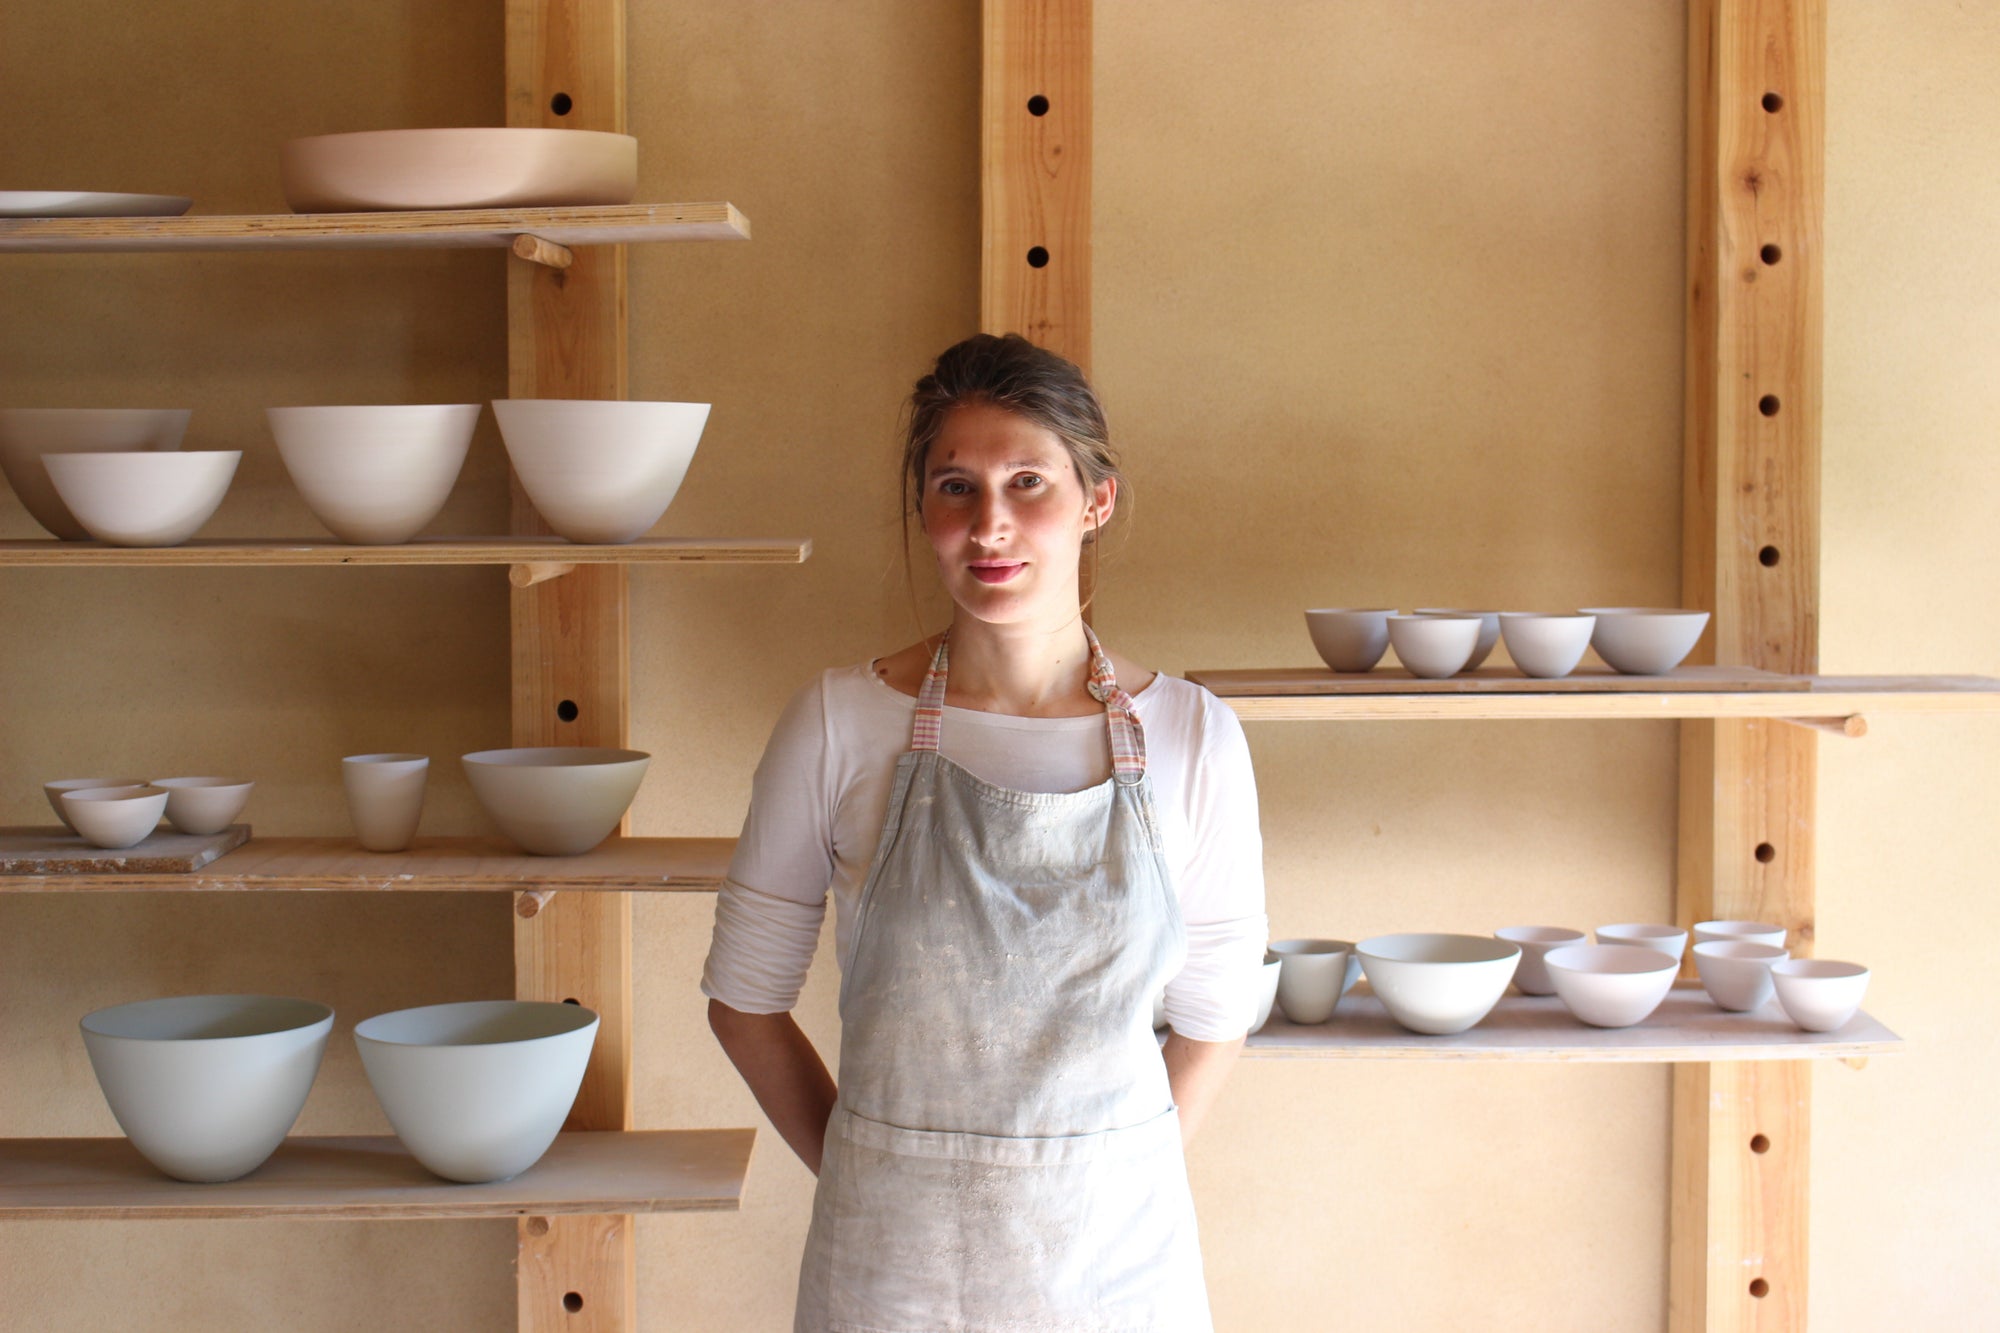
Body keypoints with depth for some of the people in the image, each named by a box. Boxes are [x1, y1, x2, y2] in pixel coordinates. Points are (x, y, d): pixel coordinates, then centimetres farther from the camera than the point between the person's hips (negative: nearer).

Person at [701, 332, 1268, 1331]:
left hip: (1115, 1253, 1)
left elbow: (1214, 1016, 4)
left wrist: (1106, 1181, 2)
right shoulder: (840, 724, -7)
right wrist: (867, 1175, 2)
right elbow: (744, 997, 1)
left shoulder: (1190, 737, -5)